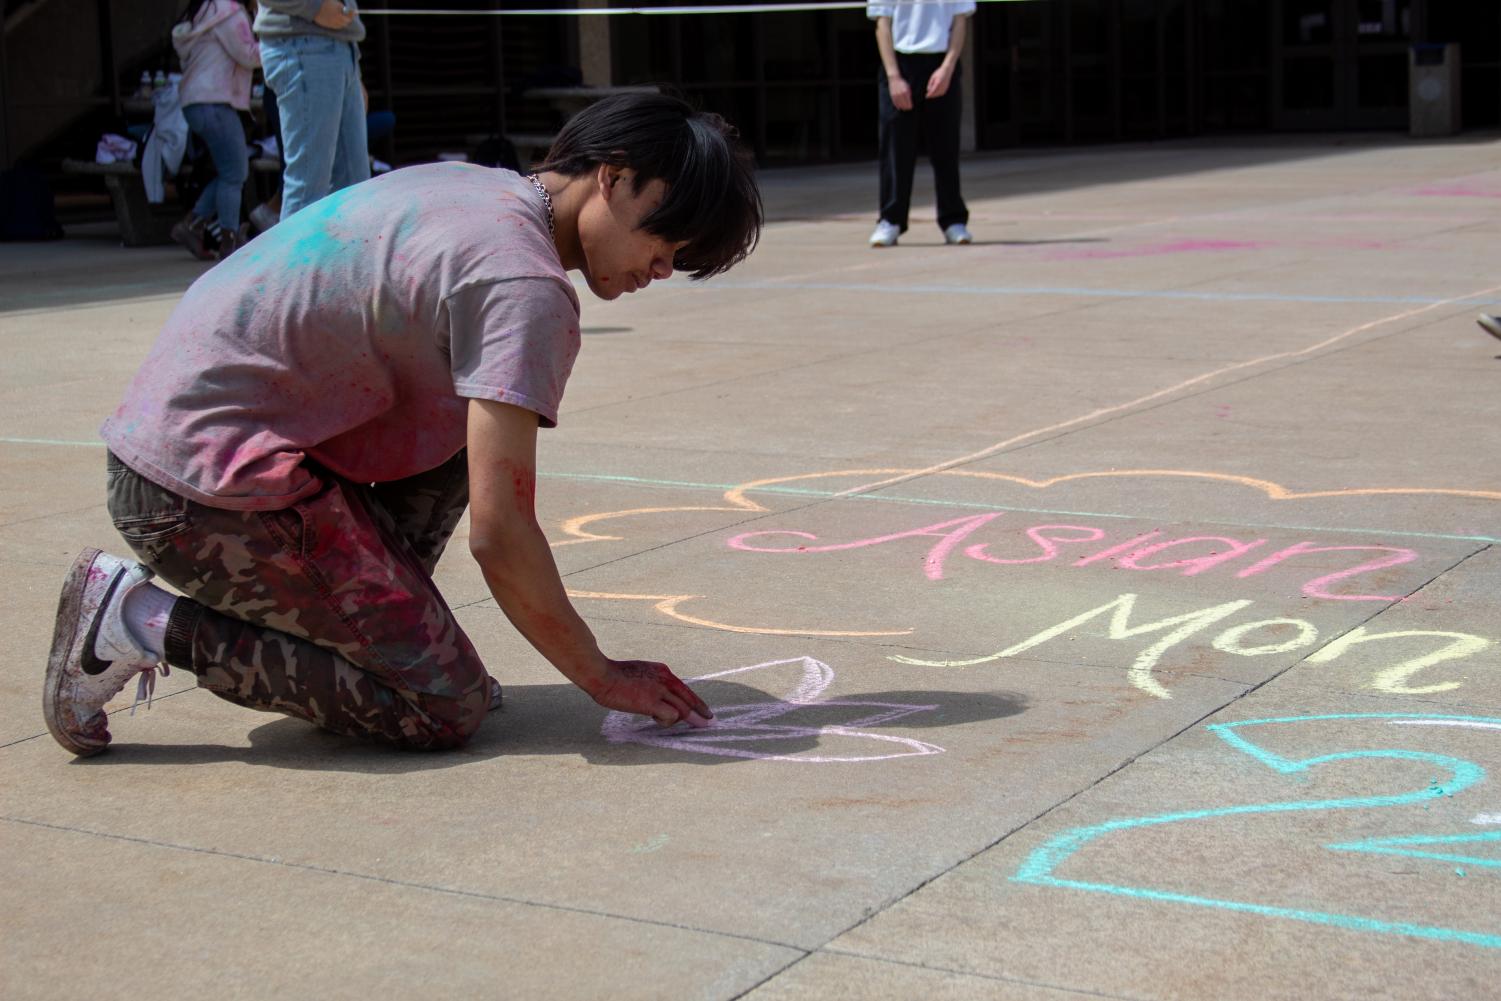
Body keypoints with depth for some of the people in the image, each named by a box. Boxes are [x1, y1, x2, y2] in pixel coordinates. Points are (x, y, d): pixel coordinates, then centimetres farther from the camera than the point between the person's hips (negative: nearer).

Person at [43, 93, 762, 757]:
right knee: (447, 710, -7)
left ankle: (367, 624, 10)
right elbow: (498, 533, -21)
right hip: (213, 495, -10)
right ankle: (147, 622, -6)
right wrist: (602, 678, -7)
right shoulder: (524, 287, -17)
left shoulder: (472, 187, 11)